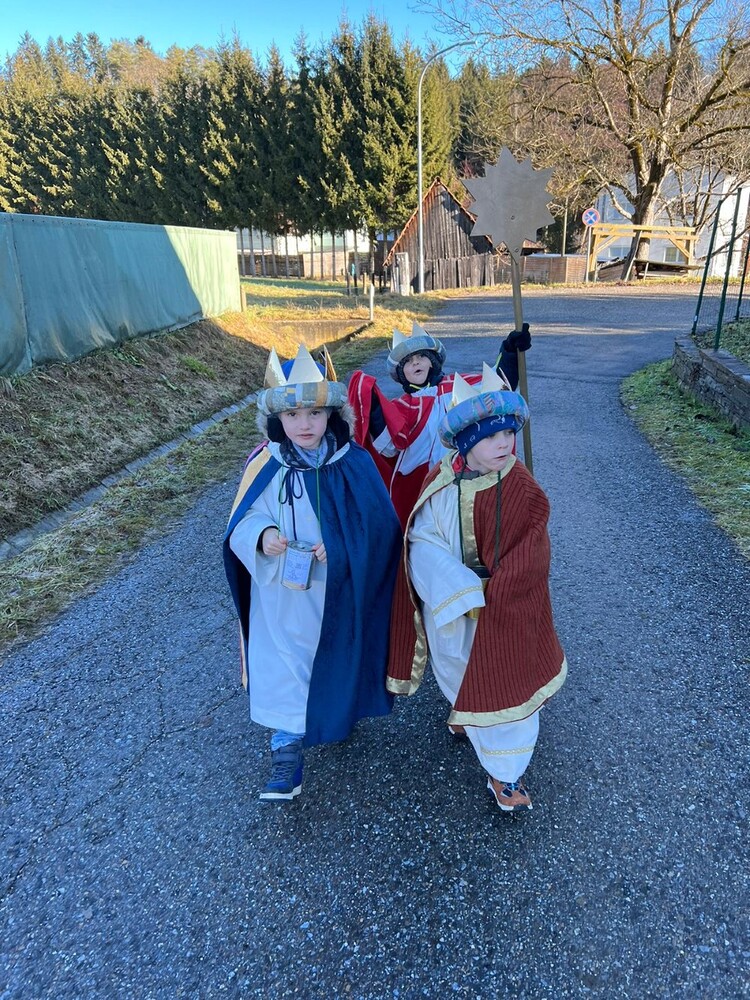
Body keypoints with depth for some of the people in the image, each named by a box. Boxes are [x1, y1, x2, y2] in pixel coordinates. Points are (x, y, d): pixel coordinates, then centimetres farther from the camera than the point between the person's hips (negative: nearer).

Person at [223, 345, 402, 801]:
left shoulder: (354, 463, -12)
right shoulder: (265, 467, -11)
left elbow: (381, 524, -11)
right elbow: (243, 524, -8)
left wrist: (340, 548, -26)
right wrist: (262, 537, -30)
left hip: (341, 593, 1)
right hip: (283, 598, 0)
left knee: (339, 658, 21)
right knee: (285, 668, 5)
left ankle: (340, 715, 51)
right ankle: (287, 755, 24)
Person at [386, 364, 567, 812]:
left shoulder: (523, 491, -19)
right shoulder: (439, 484, -15)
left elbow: (523, 563, -16)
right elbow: (422, 541, -18)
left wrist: (485, 598, -17)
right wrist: (463, 594, -26)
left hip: (502, 607, -2)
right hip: (447, 602, 3)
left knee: (503, 682, 6)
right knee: (457, 669, 25)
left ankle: (505, 772, 28)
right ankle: (466, 711, 58)